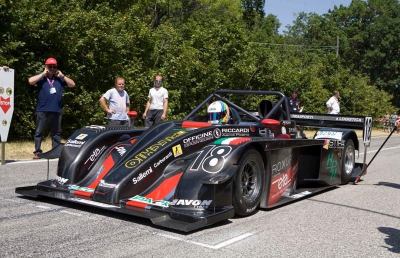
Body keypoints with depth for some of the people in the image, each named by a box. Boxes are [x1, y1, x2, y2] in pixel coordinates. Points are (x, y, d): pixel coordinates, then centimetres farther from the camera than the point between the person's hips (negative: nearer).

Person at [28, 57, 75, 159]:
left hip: (57, 111, 3)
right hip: (42, 110, -3)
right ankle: (37, 152, 2)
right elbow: (30, 81, -11)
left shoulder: (60, 79, 15)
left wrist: (62, 76, 4)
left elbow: (72, 84, 11)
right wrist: (43, 74, -5)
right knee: (39, 132, -2)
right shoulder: (41, 78, 6)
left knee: (56, 133, 8)